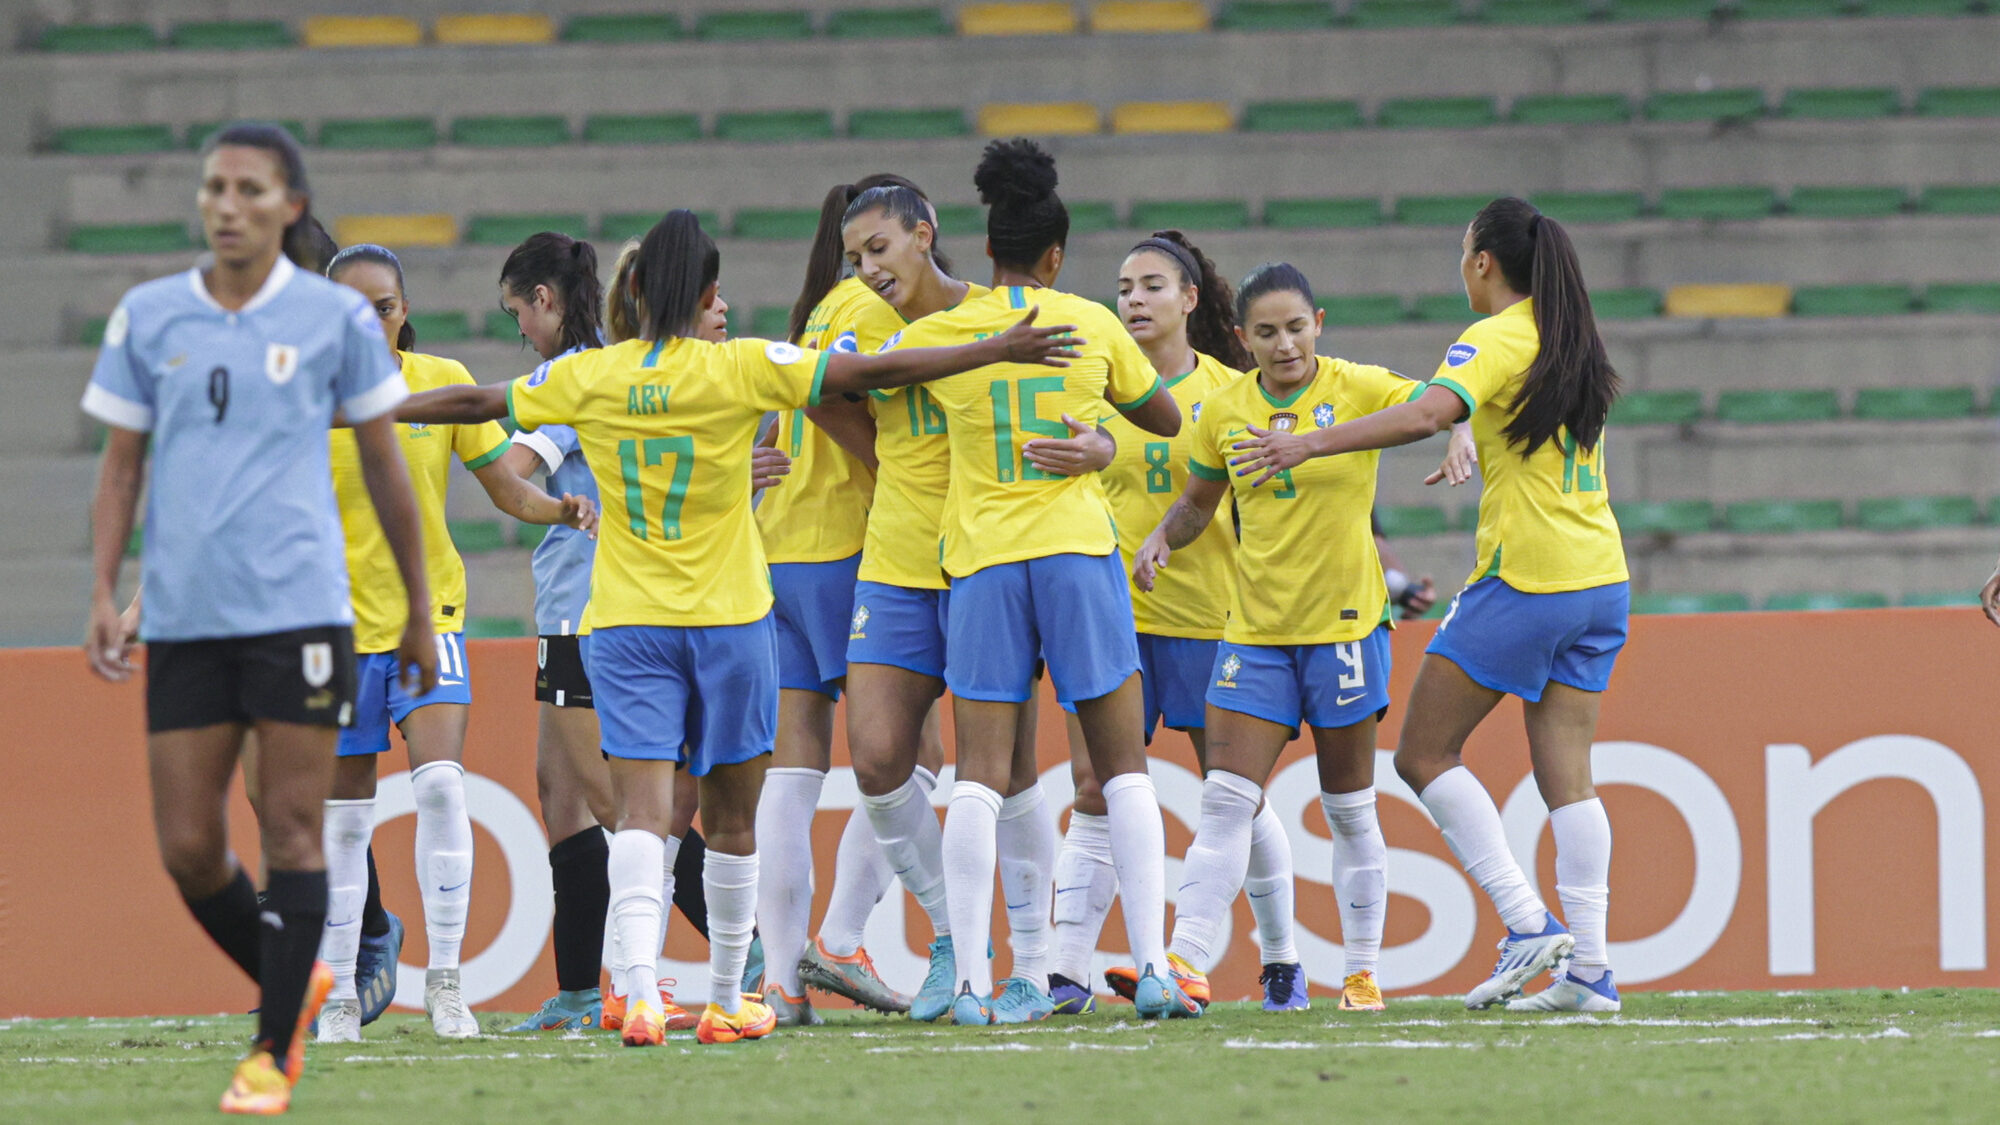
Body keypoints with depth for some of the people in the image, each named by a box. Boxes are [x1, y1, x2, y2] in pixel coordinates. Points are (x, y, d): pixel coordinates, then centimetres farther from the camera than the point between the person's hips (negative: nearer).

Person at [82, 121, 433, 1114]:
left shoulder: (336, 318, 2)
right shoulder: (147, 318, 7)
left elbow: (385, 468, 9)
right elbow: (120, 466, 13)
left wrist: (419, 613, 12)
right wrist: (104, 595, 2)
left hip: (298, 611, -3)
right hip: (182, 619, 3)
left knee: (291, 835, -5)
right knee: (188, 848, 1)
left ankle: (274, 1051, 3)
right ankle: (293, 986, 25)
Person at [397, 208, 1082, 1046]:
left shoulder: (587, 378, -1)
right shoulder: (742, 370, -7)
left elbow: (476, 402, 11)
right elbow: (869, 375, -8)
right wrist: (999, 352, -4)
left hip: (625, 624, 1)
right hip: (730, 621, -1)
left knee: (642, 810, -8)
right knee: (730, 815, 13)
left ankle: (640, 991, -27)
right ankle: (725, 1002, 22)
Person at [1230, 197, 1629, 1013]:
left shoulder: (1497, 340, -10)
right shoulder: (1572, 342, 13)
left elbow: (1427, 414, -27)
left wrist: (1309, 445, -27)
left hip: (1524, 579, -8)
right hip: (1599, 580, 8)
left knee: (1425, 755, 0)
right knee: (1565, 775, 5)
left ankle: (1527, 923, -10)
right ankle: (1590, 968, -2)